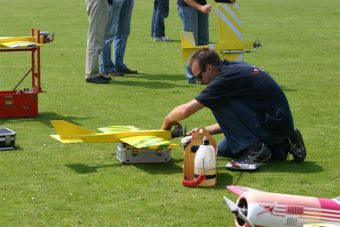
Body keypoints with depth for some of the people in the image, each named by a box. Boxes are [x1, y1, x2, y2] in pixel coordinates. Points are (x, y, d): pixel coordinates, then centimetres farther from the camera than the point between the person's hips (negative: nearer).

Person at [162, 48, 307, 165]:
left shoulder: (227, 77, -17)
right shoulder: (237, 68, 13)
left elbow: (186, 110, -16)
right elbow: (236, 119, 22)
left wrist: (167, 122, 4)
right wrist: (205, 131, 19)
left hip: (273, 126, -10)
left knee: (219, 104, -14)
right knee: (222, 150, 18)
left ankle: (254, 150, -10)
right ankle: (284, 145, 14)